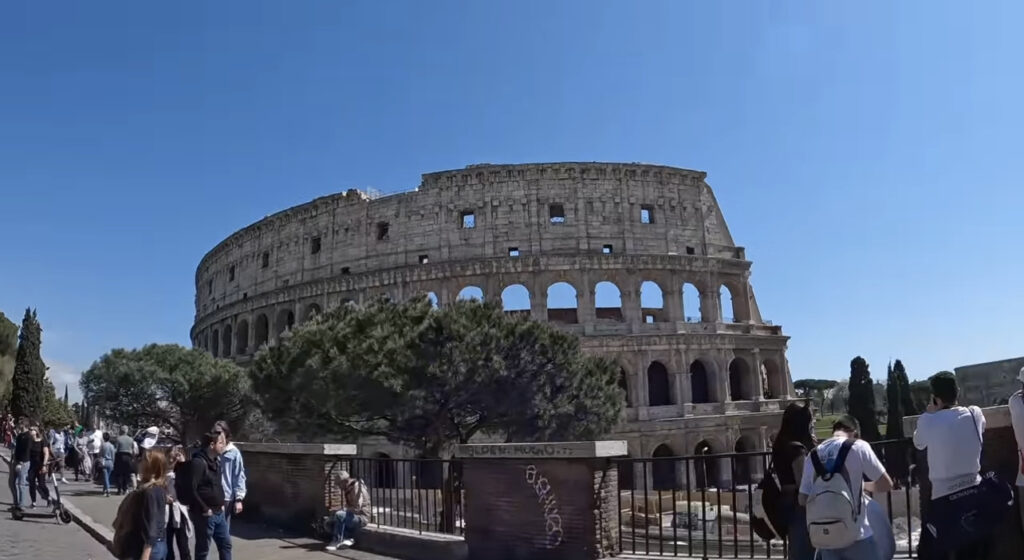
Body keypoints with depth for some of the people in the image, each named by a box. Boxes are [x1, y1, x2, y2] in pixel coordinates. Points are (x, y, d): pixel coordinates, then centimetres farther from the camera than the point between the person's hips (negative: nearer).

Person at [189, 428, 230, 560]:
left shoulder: (216, 461, 11)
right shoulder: (198, 462, -18)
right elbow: (191, 490, -21)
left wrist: (221, 504, 11)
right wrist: (204, 509, -17)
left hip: (219, 513, 9)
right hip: (205, 514, -9)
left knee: (225, 543, 12)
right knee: (203, 549, 4)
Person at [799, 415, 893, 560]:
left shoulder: (813, 455, 7)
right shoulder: (858, 446, -4)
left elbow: (803, 500, 7)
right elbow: (886, 484, -1)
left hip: (825, 536, 4)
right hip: (856, 534, -4)